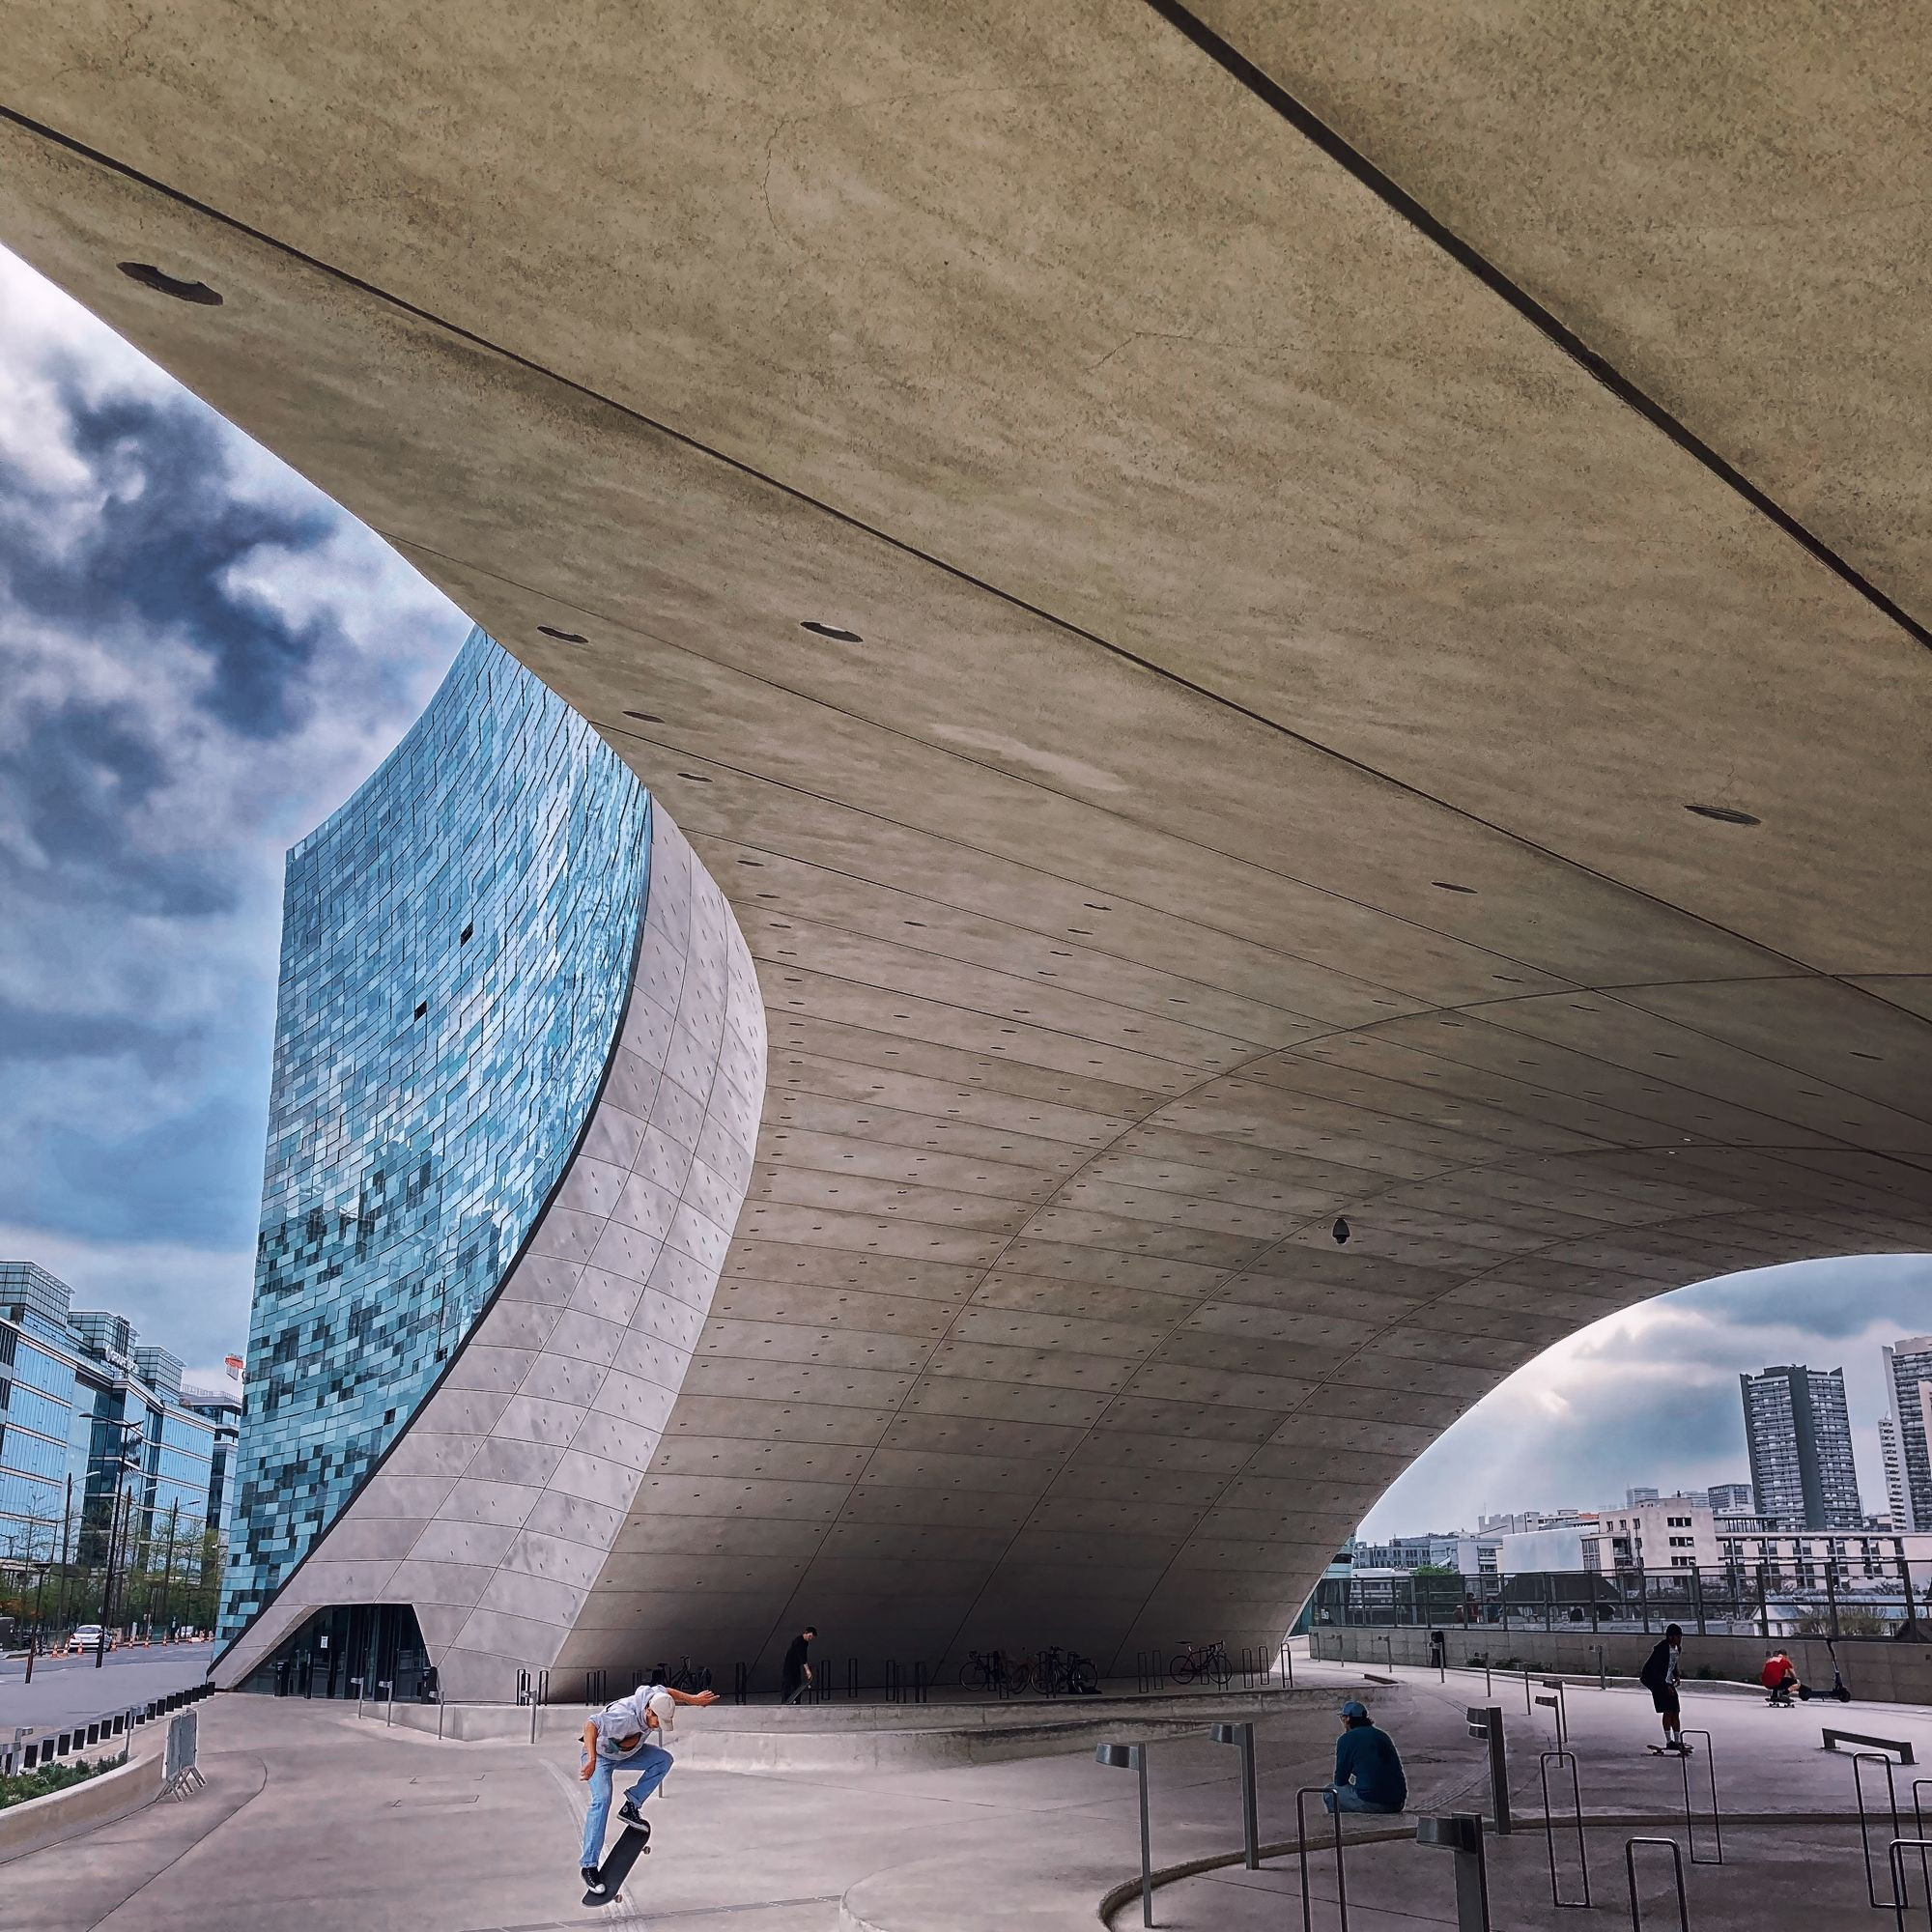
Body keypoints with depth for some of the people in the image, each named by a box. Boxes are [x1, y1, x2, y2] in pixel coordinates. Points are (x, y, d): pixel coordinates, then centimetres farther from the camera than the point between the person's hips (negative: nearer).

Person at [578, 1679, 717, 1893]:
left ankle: (631, 1807, -2)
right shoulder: (625, 1718, -43)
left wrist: (693, 1699, 3)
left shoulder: (652, 1695, -21)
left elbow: (666, 1691, 4)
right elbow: (591, 1726, -54)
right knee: (602, 1799, -26)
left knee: (663, 1759, -7)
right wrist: (591, 1760, -64)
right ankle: (588, 1866, -22)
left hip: (625, 1753, 7)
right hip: (600, 1756, -7)